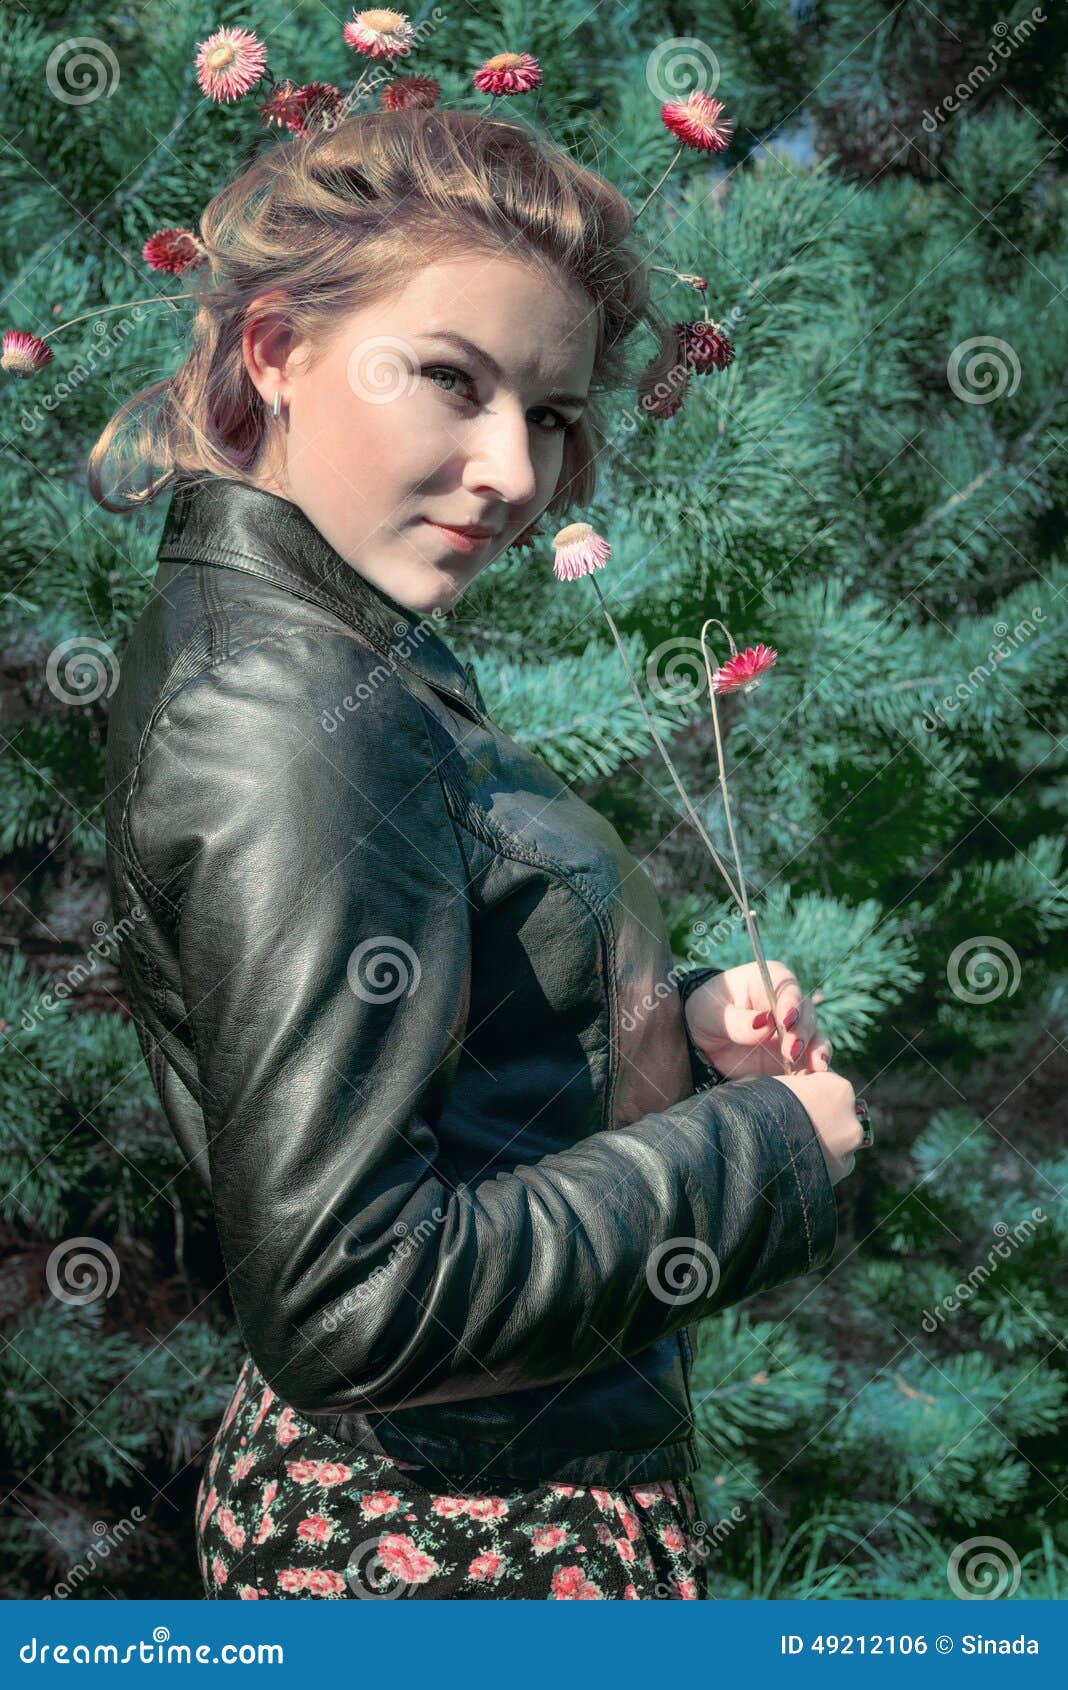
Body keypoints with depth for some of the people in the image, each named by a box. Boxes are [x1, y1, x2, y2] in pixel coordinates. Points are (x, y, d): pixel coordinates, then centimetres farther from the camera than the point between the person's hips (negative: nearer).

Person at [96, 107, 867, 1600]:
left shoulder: (298, 645, 5)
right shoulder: (293, 725, -24)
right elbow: (347, 1297, -28)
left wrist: (682, 1026, 0)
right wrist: (763, 1140, -18)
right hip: (461, 1542, -9)